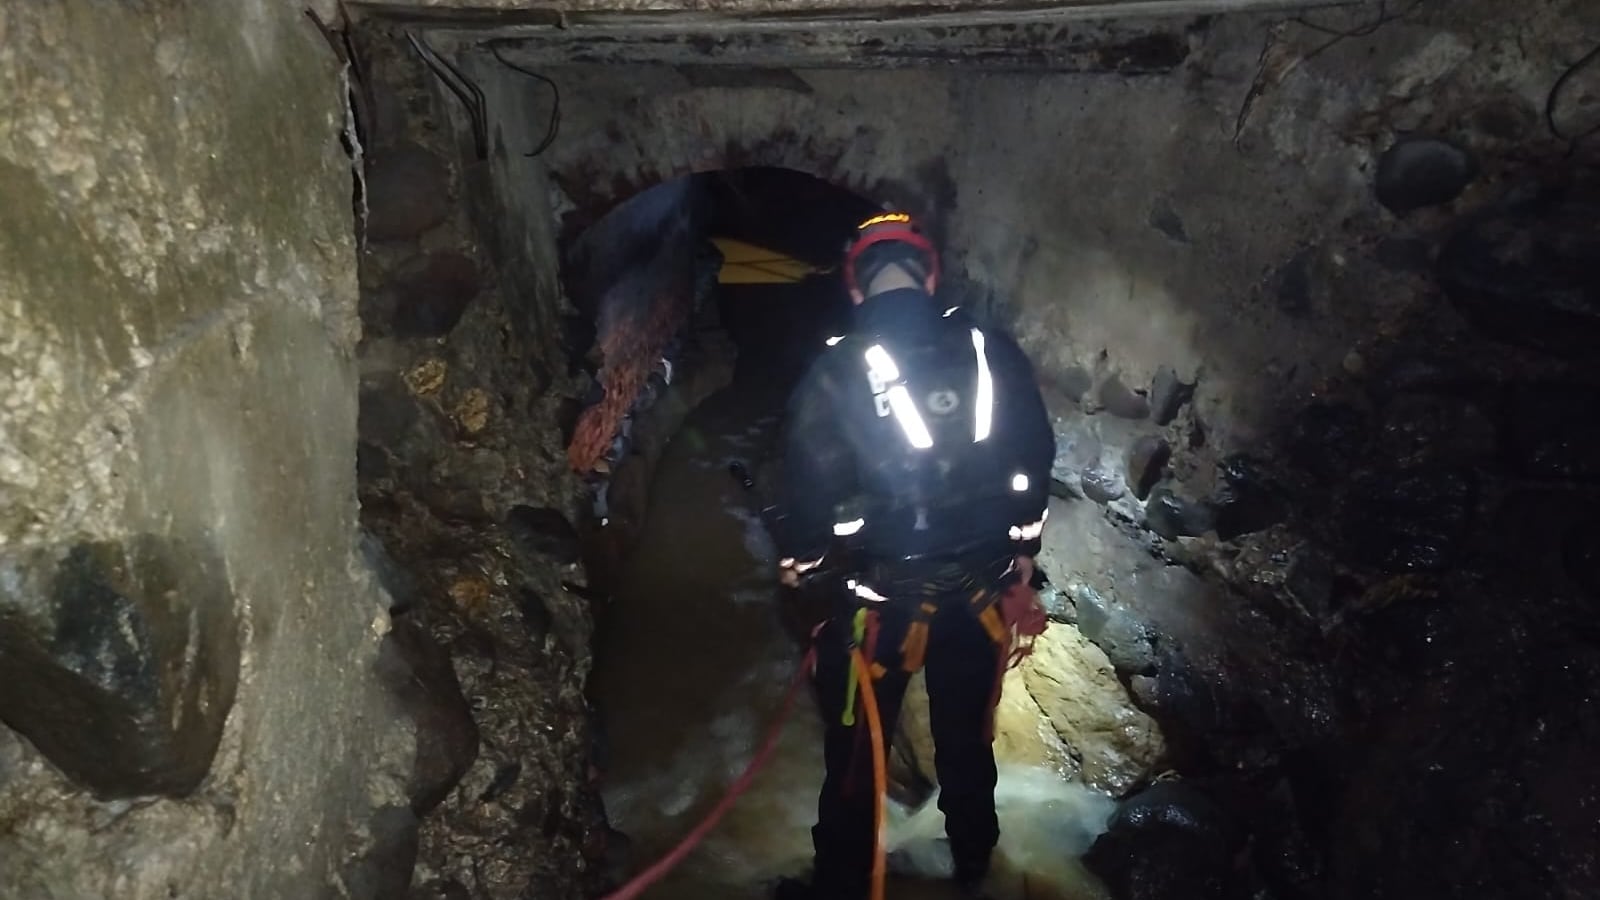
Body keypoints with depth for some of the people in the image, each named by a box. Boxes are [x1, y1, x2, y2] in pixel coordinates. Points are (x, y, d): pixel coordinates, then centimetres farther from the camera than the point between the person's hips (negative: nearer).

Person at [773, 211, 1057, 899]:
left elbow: (812, 489, -13)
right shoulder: (995, 354, -5)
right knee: (966, 736, 24)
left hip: (879, 594, -3)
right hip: (980, 585, 4)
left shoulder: (835, 374, -15)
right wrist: (1022, 547, 17)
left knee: (857, 747, 15)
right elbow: (1035, 458, 3)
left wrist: (797, 567, 6)